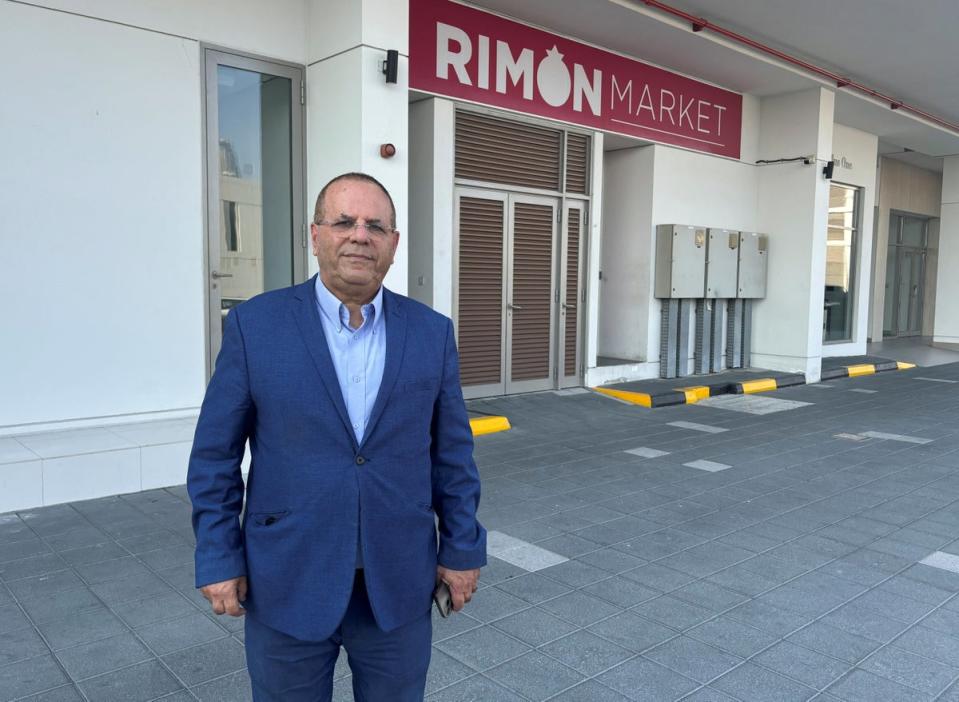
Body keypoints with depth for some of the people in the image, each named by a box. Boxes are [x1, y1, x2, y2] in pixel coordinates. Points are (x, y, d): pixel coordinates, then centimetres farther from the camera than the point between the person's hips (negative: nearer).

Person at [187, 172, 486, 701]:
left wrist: (462, 549, 3)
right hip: (288, 585, -1)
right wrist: (219, 558, -4)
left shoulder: (432, 332, -1)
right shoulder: (255, 325, -7)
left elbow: (452, 452, 3)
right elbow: (215, 455, -2)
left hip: (399, 585, 2)